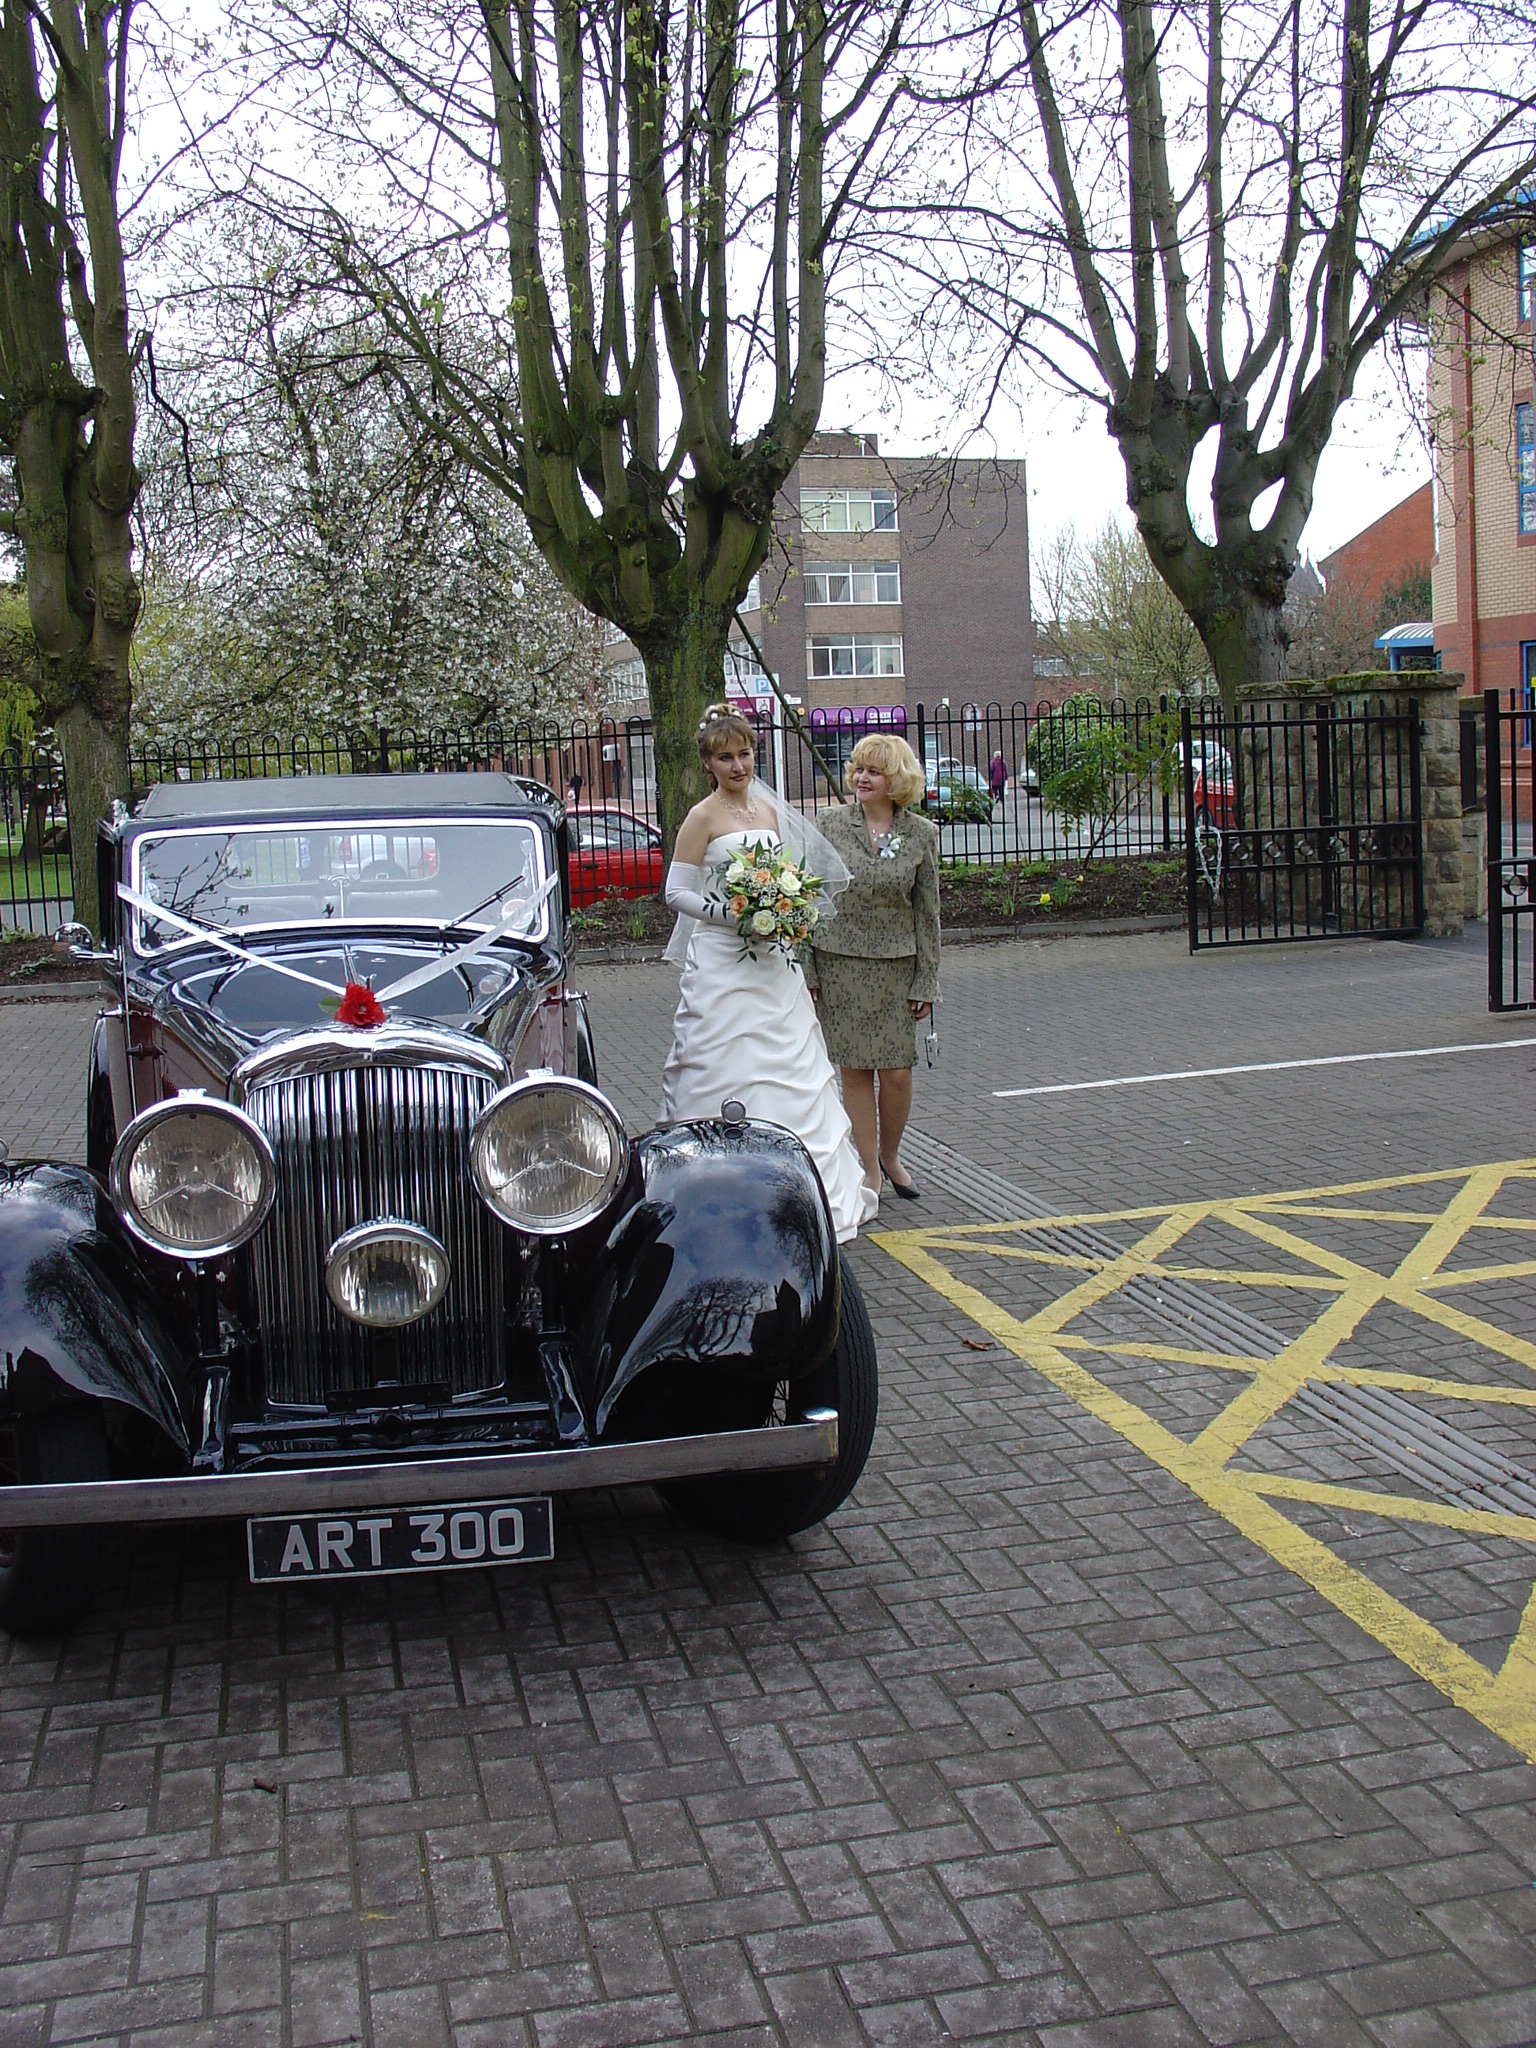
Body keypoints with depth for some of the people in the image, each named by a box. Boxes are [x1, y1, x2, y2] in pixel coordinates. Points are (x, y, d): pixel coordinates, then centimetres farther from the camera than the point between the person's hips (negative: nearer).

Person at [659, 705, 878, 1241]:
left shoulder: (770, 809, 12)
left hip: (772, 962, 6)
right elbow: (677, 892, -8)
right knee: (730, 1079, -5)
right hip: (723, 963, -6)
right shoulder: (703, 817, -6)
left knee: (790, 1073, 7)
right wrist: (735, 915, -18)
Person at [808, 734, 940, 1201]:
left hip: (897, 966, 0)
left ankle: (890, 1155, 25)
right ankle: (869, 1172, 14)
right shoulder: (832, 826, 0)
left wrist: (926, 983, 1)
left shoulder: (921, 834, 1)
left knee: (898, 1073, -1)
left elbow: (927, 911, 4)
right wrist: (807, 972, -1)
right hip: (840, 964, 0)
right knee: (855, 1071, 3)